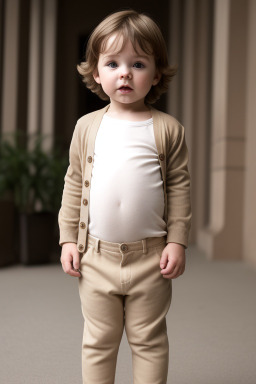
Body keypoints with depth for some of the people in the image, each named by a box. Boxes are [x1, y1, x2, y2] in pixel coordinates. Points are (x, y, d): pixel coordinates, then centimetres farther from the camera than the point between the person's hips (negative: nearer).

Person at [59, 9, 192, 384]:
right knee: (98, 341, 14)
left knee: (149, 341, 12)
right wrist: (69, 239, 3)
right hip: (97, 255, 2)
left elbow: (179, 188, -1)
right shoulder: (88, 127, 2)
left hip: (150, 257, -2)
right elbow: (74, 185, 7)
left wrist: (177, 241, -6)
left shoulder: (168, 128, -3)